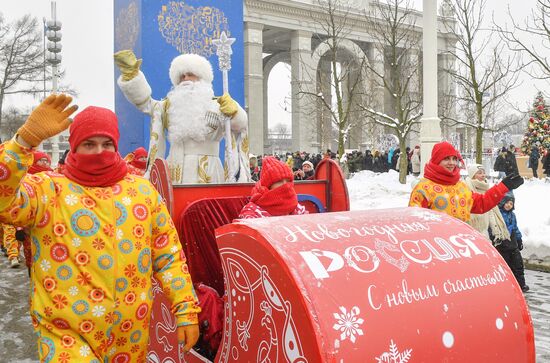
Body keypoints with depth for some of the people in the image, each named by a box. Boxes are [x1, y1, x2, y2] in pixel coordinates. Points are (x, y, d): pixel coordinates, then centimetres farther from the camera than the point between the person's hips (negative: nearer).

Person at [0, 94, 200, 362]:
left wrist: (186, 311, 0)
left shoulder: (143, 190, 3)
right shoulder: (49, 189, -5)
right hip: (65, 335, -3)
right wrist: (27, 137, -31)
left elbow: (169, 256, 4)